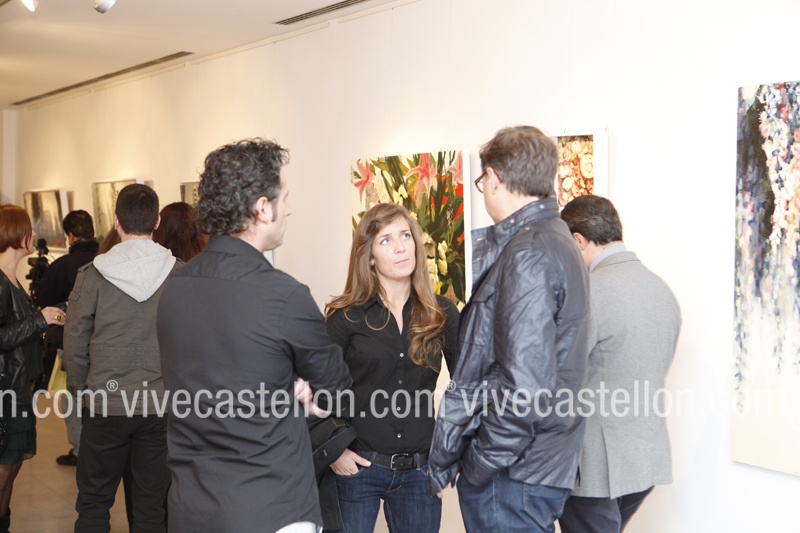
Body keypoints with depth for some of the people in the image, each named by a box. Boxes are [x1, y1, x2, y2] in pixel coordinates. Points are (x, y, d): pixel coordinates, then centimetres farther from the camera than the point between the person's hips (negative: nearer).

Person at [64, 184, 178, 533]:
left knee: (93, 503, 14)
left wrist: (80, 391, 12)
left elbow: (74, 345, -3)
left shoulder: (93, 275, -8)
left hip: (105, 403, -1)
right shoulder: (178, 274, -7)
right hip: (161, 404, 1)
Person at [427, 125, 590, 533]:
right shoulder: (555, 241, 13)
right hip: (541, 466, 10)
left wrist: (478, 465, -14)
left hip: (511, 475, -10)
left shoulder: (526, 256, -18)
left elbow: (525, 389, -25)